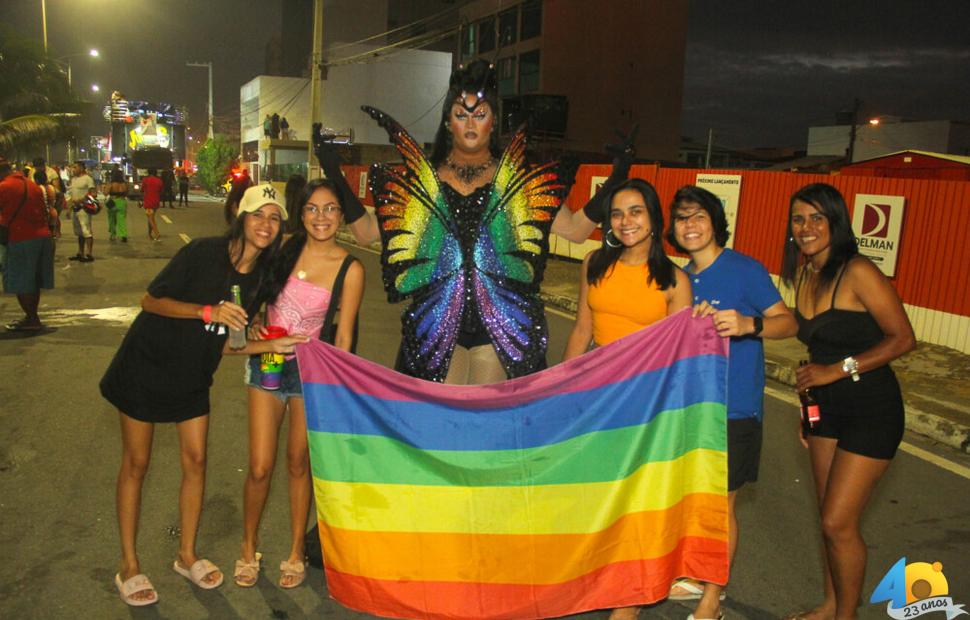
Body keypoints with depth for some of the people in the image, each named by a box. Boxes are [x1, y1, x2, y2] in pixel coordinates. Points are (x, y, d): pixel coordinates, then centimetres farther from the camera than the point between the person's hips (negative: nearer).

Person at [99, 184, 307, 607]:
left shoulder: (260, 278, -4)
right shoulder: (205, 252, -21)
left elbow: (225, 344, -1)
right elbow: (150, 301, -18)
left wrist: (273, 345, -16)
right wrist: (208, 311, -31)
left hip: (192, 377, 5)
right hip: (146, 366, -5)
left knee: (195, 461, 8)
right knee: (136, 463, 6)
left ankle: (187, 556, 27)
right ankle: (128, 566, 22)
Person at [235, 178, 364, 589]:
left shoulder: (350, 269, -9)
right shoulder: (285, 250, -2)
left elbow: (343, 336, -7)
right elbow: (258, 298, 15)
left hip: (310, 369, -2)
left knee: (298, 464, 10)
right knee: (260, 468, 3)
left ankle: (296, 552, 30)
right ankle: (248, 550, 27)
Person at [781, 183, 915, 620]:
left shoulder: (858, 273, -18)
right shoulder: (804, 276, 5)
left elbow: (902, 338, -17)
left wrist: (837, 370, -21)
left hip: (871, 411, -7)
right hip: (826, 407, 7)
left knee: (839, 523, -4)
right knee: (828, 517, 15)